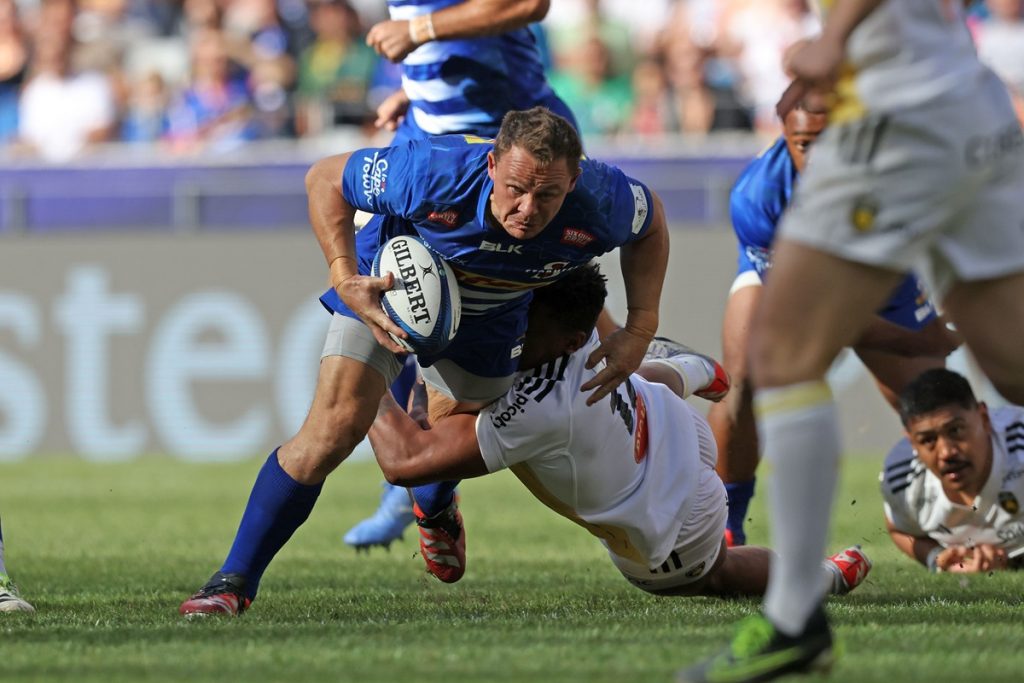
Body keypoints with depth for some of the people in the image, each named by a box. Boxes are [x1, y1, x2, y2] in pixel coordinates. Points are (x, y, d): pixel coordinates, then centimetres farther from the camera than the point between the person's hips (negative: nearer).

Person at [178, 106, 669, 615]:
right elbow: (324, 178, -24)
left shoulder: (600, 203, -35)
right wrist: (344, 277, -35)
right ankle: (234, 581, -7)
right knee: (336, 423, -17)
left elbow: (650, 221, -8)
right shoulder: (433, 174, -42)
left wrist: (640, 330, -16)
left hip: (490, 319, 3)